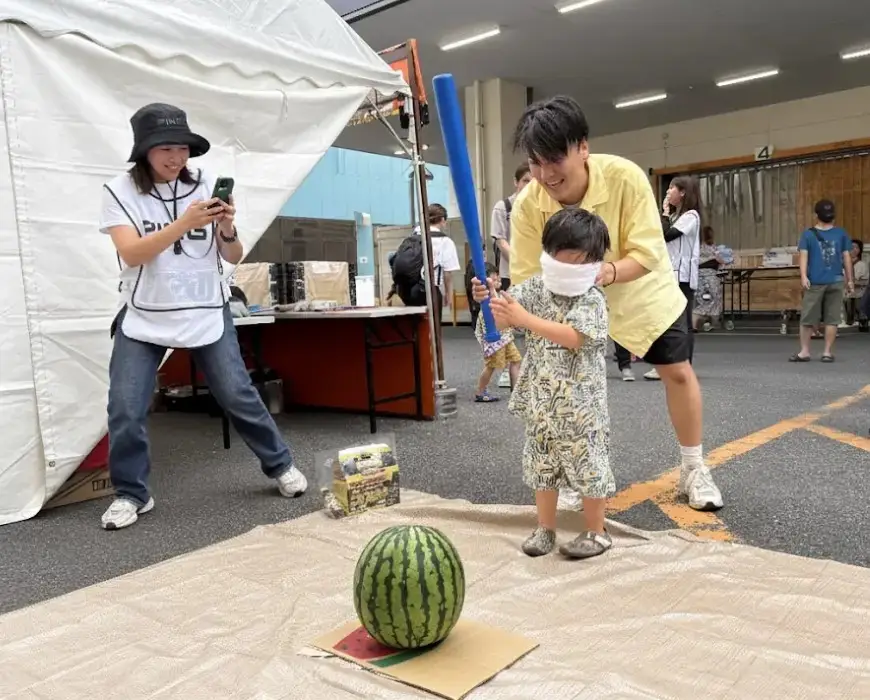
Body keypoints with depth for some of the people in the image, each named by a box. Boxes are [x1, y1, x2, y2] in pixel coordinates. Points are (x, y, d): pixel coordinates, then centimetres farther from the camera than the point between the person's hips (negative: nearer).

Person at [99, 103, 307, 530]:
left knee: (238, 396, 3)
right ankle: (131, 494, 18)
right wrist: (183, 223, -30)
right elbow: (132, 254, -18)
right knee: (125, 411, -2)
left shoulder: (205, 187, -1)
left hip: (207, 314, 0)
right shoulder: (120, 192, -4)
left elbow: (233, 258, 0)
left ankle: (281, 466, 21)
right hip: (143, 318, 0)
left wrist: (228, 230, -21)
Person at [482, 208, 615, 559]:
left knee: (588, 466, 6)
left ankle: (596, 532, 23)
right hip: (541, 400, 5)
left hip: (580, 405, -5)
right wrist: (492, 299, -26)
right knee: (542, 465, 15)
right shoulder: (534, 288, 2)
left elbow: (572, 337, -28)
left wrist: (524, 318, -35)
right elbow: (502, 321, -3)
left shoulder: (592, 300, -12)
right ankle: (545, 528, 31)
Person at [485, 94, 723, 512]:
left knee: (677, 372, 5)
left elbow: (647, 254, -31)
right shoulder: (527, 205, -28)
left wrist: (608, 271, -52)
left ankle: (693, 470, 25)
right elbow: (526, 281, -26)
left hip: (641, 289, 0)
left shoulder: (625, 177, -32)